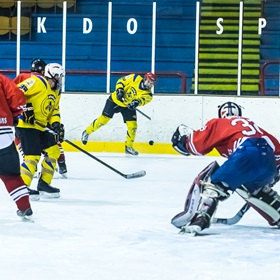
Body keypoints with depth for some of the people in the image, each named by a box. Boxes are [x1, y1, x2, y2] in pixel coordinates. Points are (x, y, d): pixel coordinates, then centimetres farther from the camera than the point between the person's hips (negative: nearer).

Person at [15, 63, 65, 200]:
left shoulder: (55, 93, 16)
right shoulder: (38, 82, -14)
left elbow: (54, 111, 14)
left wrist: (56, 124, -4)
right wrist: (25, 108, -25)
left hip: (40, 127, 10)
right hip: (26, 125, -10)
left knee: (53, 151, 11)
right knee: (33, 156, -16)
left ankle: (44, 184, 18)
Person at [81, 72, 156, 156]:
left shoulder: (148, 94, -14)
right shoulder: (136, 78, -17)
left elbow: (143, 100, -34)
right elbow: (121, 81, -8)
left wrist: (137, 102, -54)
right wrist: (119, 90, -25)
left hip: (128, 106, 3)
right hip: (115, 100, -3)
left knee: (133, 126, -7)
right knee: (103, 119, -6)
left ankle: (129, 147, 12)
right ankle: (87, 132, 14)